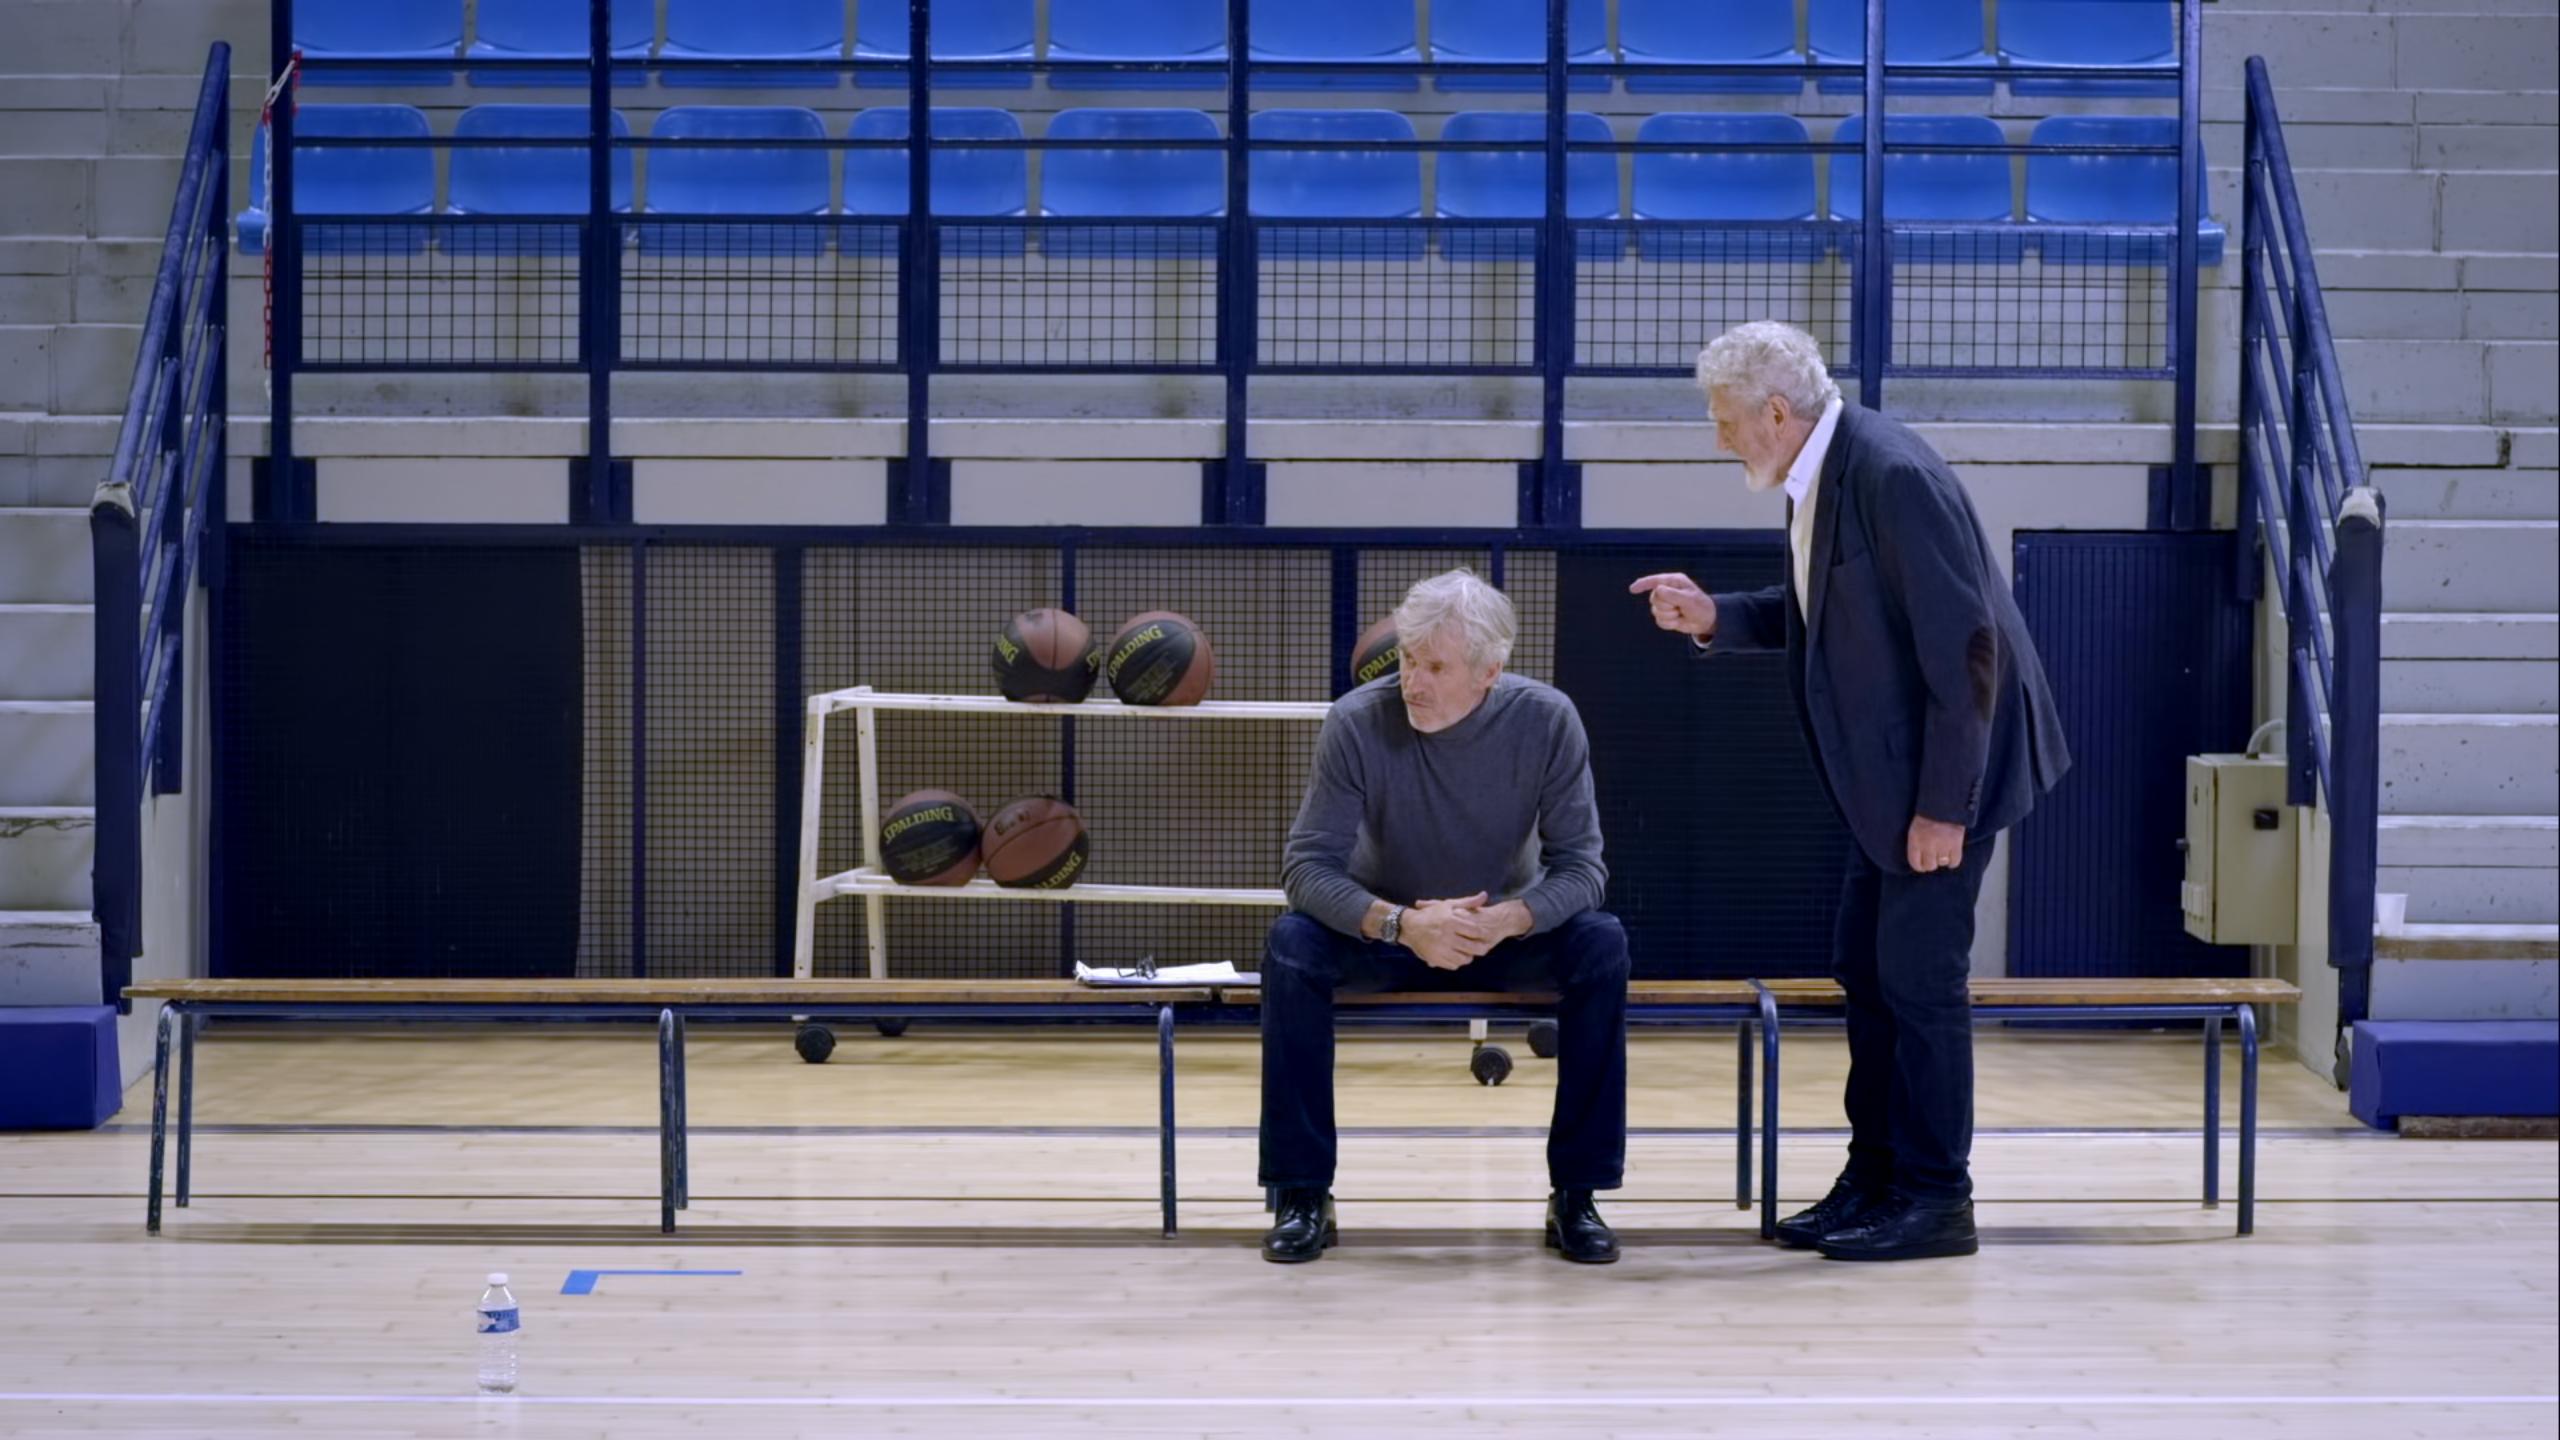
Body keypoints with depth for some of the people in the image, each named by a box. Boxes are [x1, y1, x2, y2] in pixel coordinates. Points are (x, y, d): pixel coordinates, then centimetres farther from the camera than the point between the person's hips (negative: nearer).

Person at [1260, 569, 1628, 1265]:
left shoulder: (1546, 720, -17)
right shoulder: (1359, 721, -20)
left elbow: (1580, 864, -16)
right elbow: (1308, 864, -21)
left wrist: (1506, 919, -37)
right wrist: (1399, 922, -39)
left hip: (1508, 932, 1)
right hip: (1384, 931, 0)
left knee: (1601, 946, -28)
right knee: (1291, 945, -29)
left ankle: (1577, 1195, -18)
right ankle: (1303, 1195, -21)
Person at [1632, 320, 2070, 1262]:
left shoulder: (1892, 477, -23)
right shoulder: (1819, 478, 5)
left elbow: (1963, 644, -24)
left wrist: (1944, 806, -22)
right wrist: (1714, 619, 2)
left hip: (1949, 761, -10)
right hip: (1890, 765, 10)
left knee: (1920, 975, -5)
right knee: (1864, 970, 13)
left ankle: (1935, 1200, 5)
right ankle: (1875, 1180, 22)